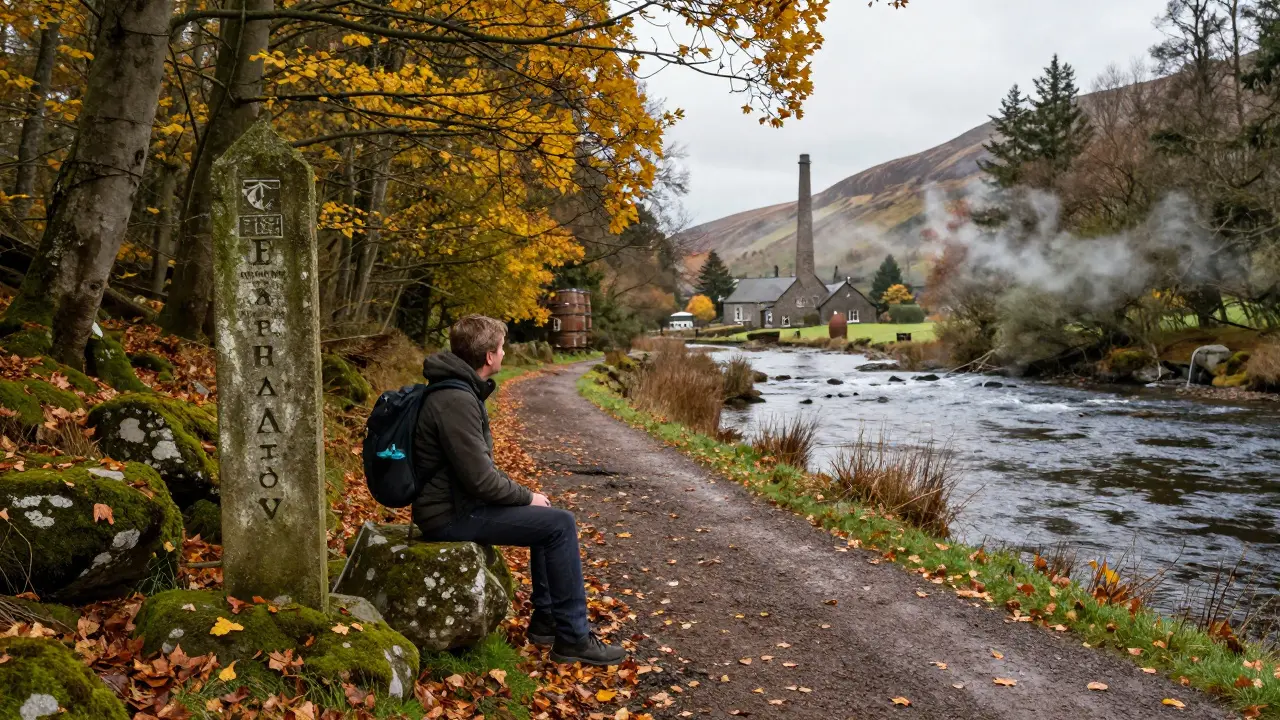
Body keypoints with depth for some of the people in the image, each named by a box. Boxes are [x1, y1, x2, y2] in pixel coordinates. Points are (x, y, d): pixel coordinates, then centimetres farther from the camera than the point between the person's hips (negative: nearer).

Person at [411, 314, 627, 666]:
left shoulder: (460, 389, 10)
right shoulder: (456, 401, -24)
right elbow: (480, 478, -25)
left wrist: (521, 493, 9)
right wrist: (527, 497, -10)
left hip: (458, 502, 11)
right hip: (452, 516, -11)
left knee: (548, 519, 18)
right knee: (560, 524, -13)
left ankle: (546, 619, 22)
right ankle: (573, 638, -4)